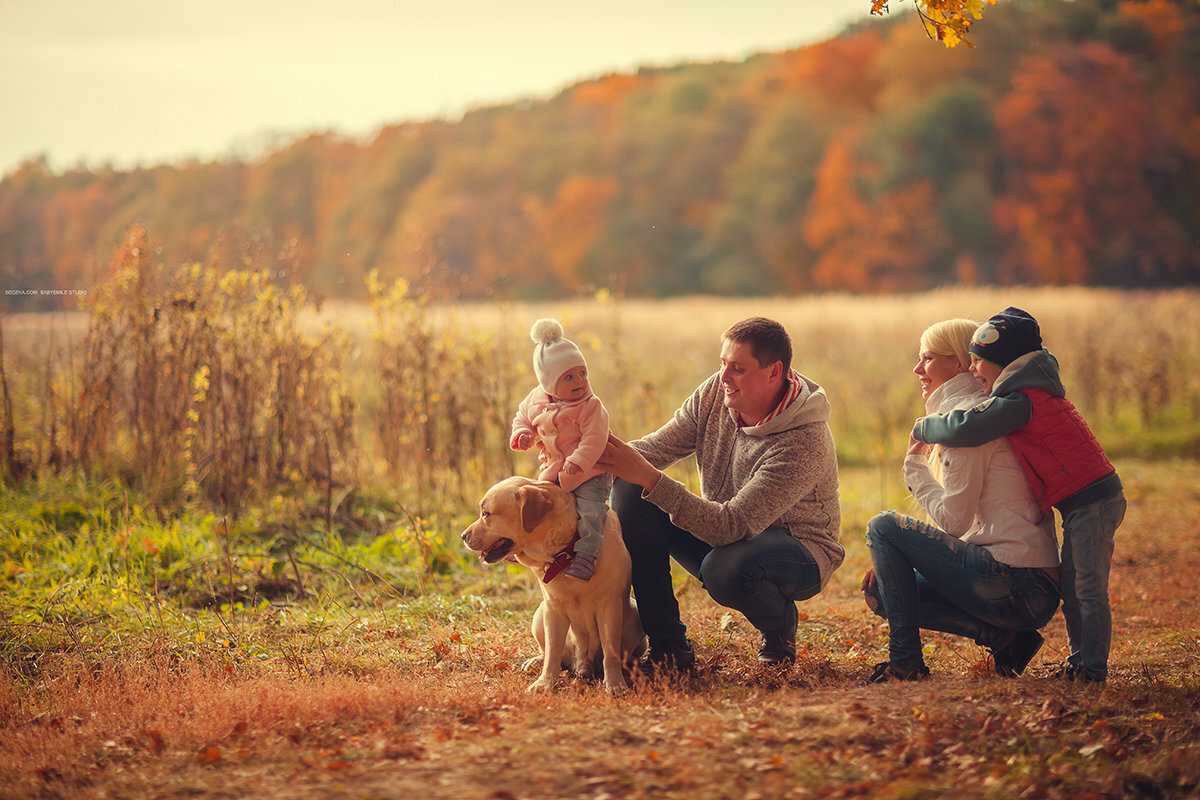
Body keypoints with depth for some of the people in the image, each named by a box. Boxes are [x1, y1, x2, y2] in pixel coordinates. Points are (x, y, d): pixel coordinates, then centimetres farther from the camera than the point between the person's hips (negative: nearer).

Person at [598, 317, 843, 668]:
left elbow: (730, 527, -36)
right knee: (629, 493, -14)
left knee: (725, 569, -41)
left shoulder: (804, 443, -31)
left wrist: (649, 478, -43)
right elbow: (657, 447, -5)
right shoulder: (715, 393, -9)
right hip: (720, 535, 7)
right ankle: (665, 638, -9)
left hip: (798, 551, -7)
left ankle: (780, 626, -3)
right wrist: (604, 456, -29)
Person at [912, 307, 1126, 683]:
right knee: (1072, 588, 15)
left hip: (1091, 502, -10)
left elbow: (965, 429, -25)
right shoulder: (1035, 391, 14)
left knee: (1087, 588, -6)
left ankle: (1092, 666, -3)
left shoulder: (1019, 401, -18)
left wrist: (924, 427, -8)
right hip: (1090, 499, 10)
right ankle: (1081, 661, 21)